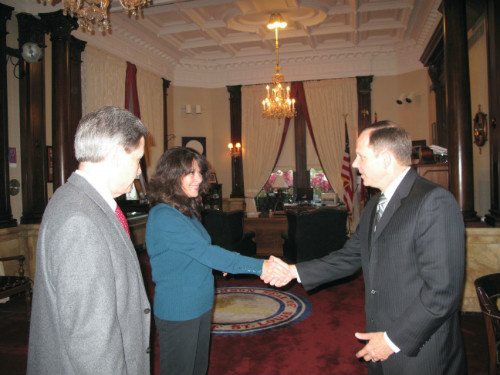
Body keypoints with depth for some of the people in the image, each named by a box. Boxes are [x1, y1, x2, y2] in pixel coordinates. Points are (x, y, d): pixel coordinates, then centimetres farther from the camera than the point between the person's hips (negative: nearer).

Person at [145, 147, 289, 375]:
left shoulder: (187, 210, 8)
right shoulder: (163, 216, -23)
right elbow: (205, 252, -29)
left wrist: (223, 264, -4)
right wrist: (259, 266, -29)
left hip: (200, 305, 8)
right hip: (177, 312, -8)